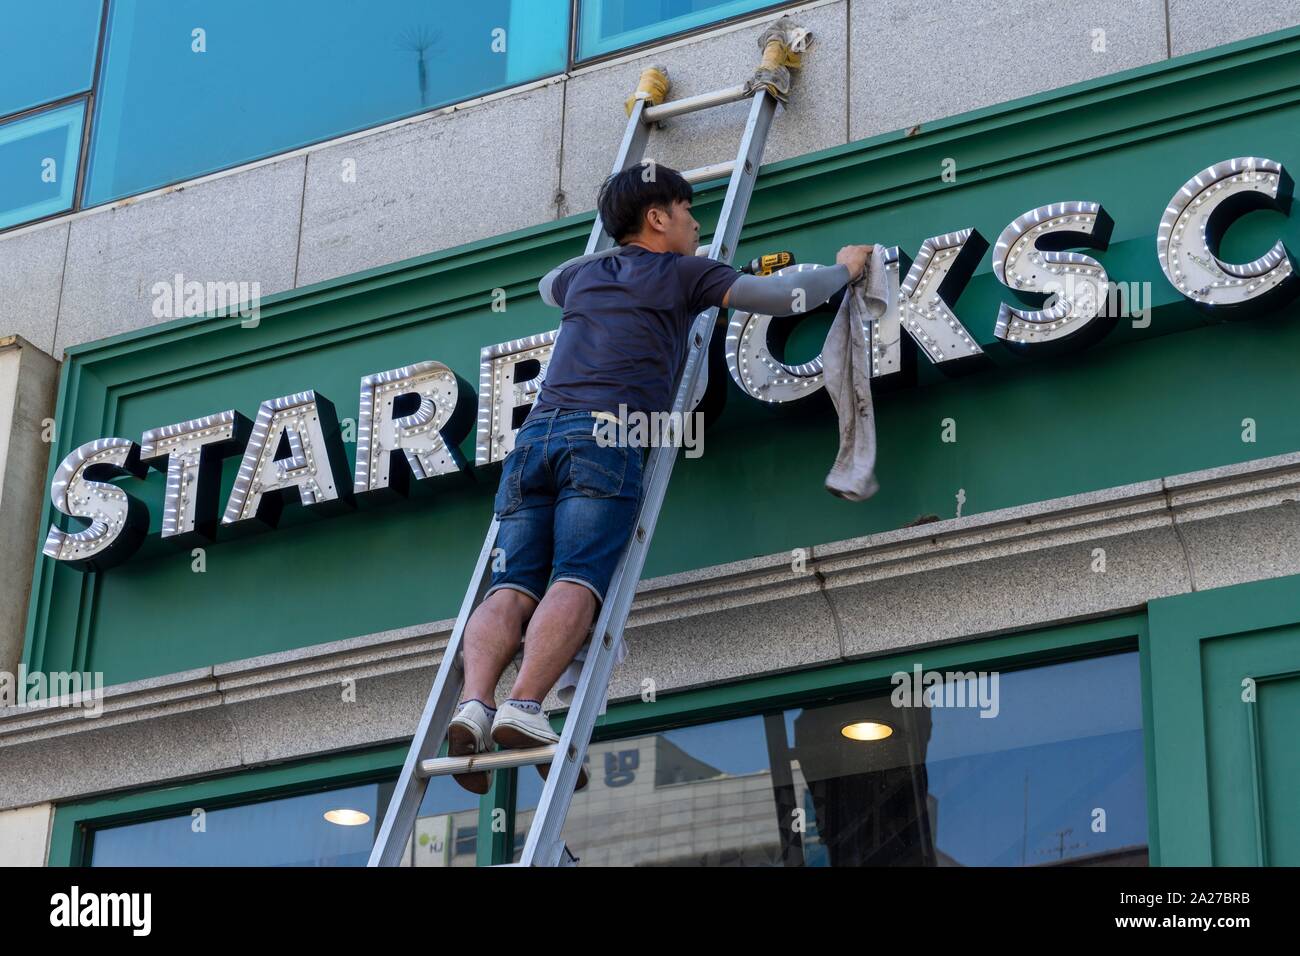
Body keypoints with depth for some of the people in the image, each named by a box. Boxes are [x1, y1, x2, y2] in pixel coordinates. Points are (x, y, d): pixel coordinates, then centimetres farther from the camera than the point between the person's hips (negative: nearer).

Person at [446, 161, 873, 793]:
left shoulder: (585, 276, 32)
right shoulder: (680, 273, 17)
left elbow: (548, 285, 59)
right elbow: (788, 296, 15)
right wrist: (845, 268, 35)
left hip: (535, 434, 5)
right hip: (604, 434, -5)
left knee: (512, 588, -11)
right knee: (575, 584, -19)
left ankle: (474, 703, -34)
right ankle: (524, 706, -40)